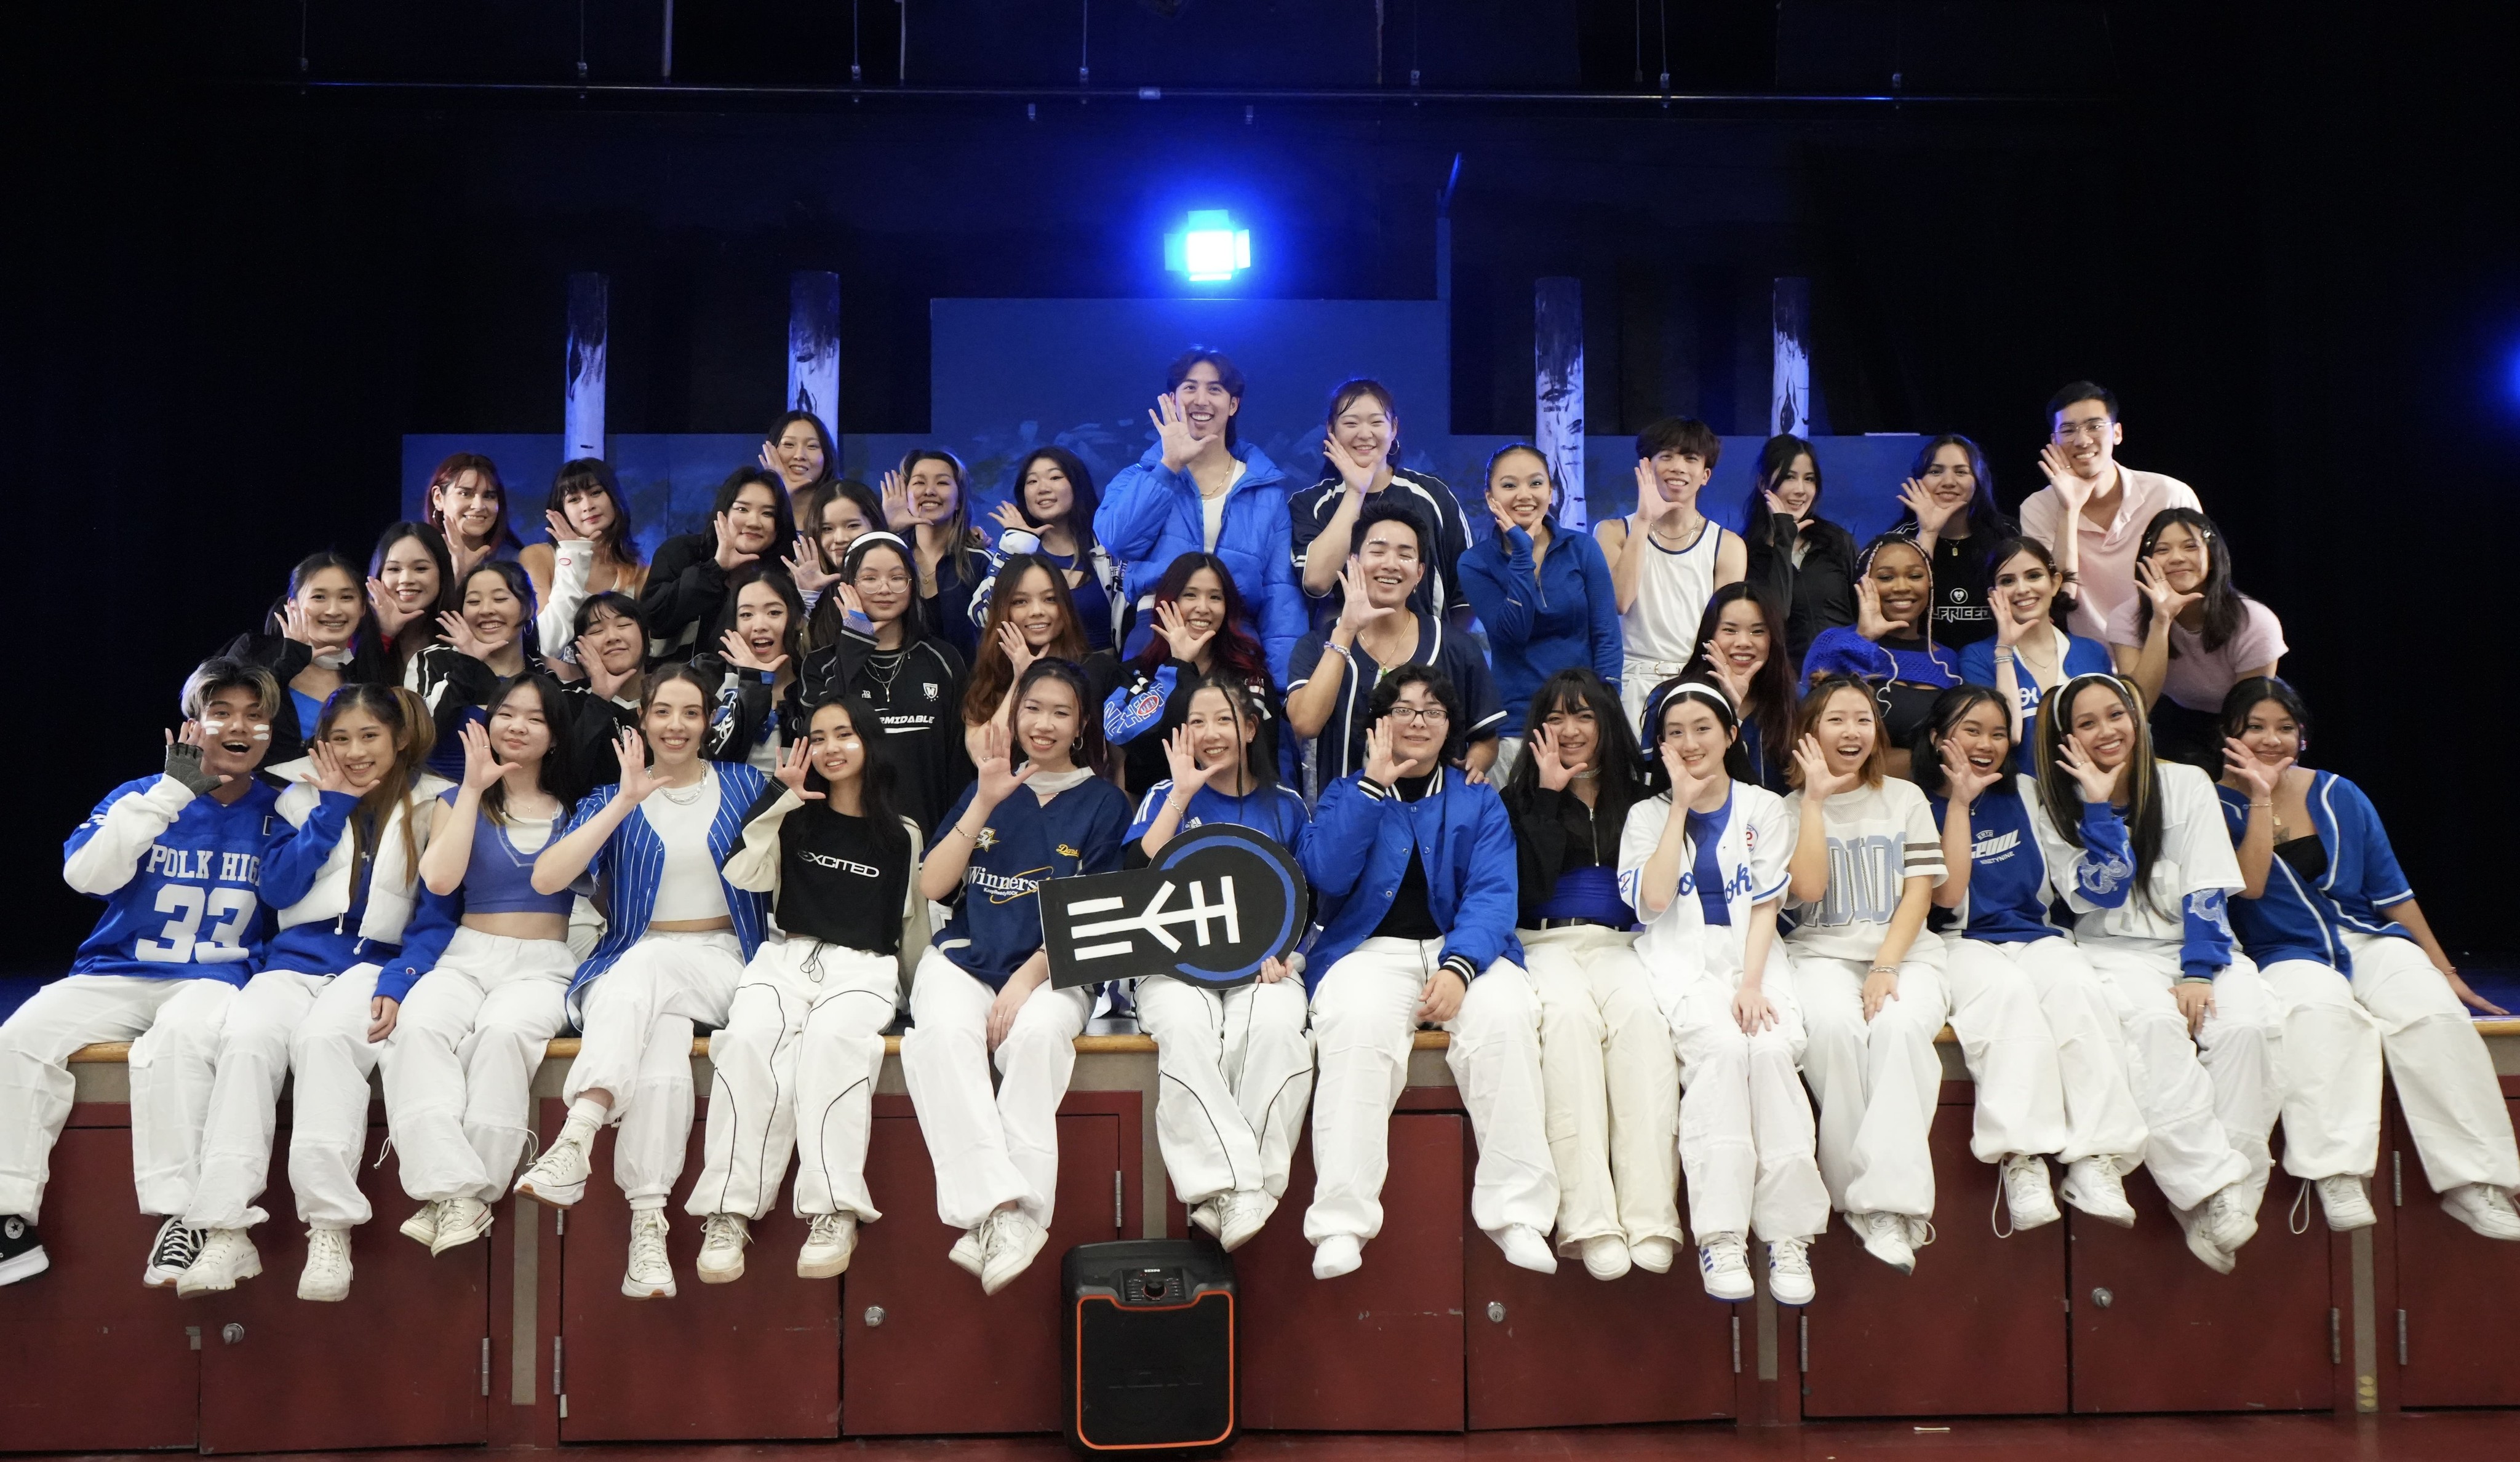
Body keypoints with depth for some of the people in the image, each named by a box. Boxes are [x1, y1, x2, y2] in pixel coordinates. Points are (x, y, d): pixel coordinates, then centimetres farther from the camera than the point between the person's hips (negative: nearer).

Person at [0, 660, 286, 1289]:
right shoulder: (142, 798, 10)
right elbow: (86, 873, -10)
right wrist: (172, 790, -12)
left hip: (215, 980, -3)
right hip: (117, 975, 3)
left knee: (178, 1035, -36)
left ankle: (180, 1216, -32)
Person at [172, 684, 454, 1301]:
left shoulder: (432, 808, 8)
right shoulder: (303, 797, 18)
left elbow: (437, 918, 2)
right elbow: (278, 889, 5)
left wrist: (399, 982, -14)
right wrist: (333, 806, 1)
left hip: (376, 962, -3)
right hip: (296, 958, 3)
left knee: (324, 1037, -36)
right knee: (246, 1038, -30)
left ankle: (331, 1233, -37)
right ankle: (226, 1235, -33)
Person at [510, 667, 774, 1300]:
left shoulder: (745, 785, 13)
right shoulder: (612, 798, 12)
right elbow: (546, 878, -5)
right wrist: (624, 803, -11)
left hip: (721, 959, -1)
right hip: (634, 960, 1)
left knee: (642, 967, -36)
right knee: (661, 1048, -35)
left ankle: (578, 1135, -45)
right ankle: (646, 1222, -42)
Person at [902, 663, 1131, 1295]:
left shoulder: (1104, 803, 9)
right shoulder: (987, 787, 17)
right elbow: (932, 885, 6)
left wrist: (1029, 976, -14)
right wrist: (985, 803, -5)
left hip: (1056, 968, -2)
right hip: (966, 957, 2)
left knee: (1038, 1032, -36)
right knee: (944, 1031, -32)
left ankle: (1020, 1216, -35)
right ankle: (996, 1204, -39)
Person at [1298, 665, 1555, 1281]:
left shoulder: (1480, 802, 16)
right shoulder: (1346, 795, 16)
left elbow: (1492, 895, 1)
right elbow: (1326, 874, -4)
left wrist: (1459, 966, -18)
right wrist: (1374, 784, -6)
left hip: (1464, 949, 1)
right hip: (1371, 949, -1)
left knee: (1505, 1016, -32)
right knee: (1356, 1023, -35)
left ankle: (1517, 1214, -26)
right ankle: (1341, 1223, -34)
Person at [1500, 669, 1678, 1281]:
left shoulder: (1639, 800, 19)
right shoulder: (1521, 800, 15)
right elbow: (1529, 888, -4)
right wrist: (1549, 795, -2)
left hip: (1619, 943, 2)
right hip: (1545, 943, -1)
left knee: (1641, 1012, -34)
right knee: (1569, 1012, -36)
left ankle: (1650, 1214, -40)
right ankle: (1587, 1219, -41)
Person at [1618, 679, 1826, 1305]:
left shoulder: (1765, 810, 13)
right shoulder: (1648, 815, 12)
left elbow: (1767, 906, 3)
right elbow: (1653, 900, -6)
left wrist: (1752, 984, -13)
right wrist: (1682, 804, -4)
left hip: (1752, 957, 1)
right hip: (1682, 959, -1)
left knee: (1772, 1048, -30)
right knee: (1721, 1048, -31)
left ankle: (1788, 1234, -26)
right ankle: (1720, 1234, -30)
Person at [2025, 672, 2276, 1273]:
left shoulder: (2186, 784, 5)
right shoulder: (2054, 812, 5)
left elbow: (2207, 892, -2)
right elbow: (2101, 894, -7)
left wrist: (2199, 973, -14)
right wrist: (2100, 806, -12)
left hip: (2199, 945, 2)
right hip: (2116, 951, -1)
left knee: (2246, 1023, -31)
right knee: (2154, 1021, -36)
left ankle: (2234, 1197, -26)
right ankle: (2208, 1187, -37)